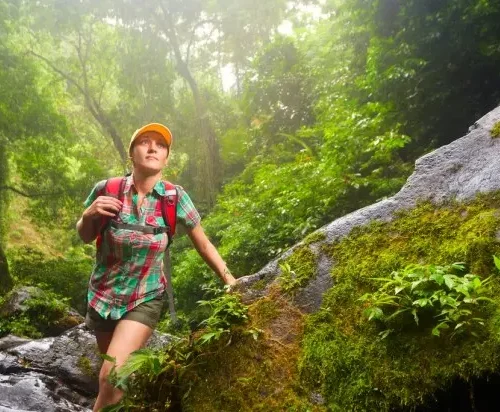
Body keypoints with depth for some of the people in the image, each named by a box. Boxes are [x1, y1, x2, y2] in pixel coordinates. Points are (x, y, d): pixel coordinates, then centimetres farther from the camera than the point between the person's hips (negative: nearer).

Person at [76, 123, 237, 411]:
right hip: (103, 296, 2)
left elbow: (204, 245, -3)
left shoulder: (175, 197, -15)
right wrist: (88, 215, -18)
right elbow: (86, 237, 2)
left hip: (146, 298, -2)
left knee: (113, 377, -17)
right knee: (115, 371, 18)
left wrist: (231, 282, -5)